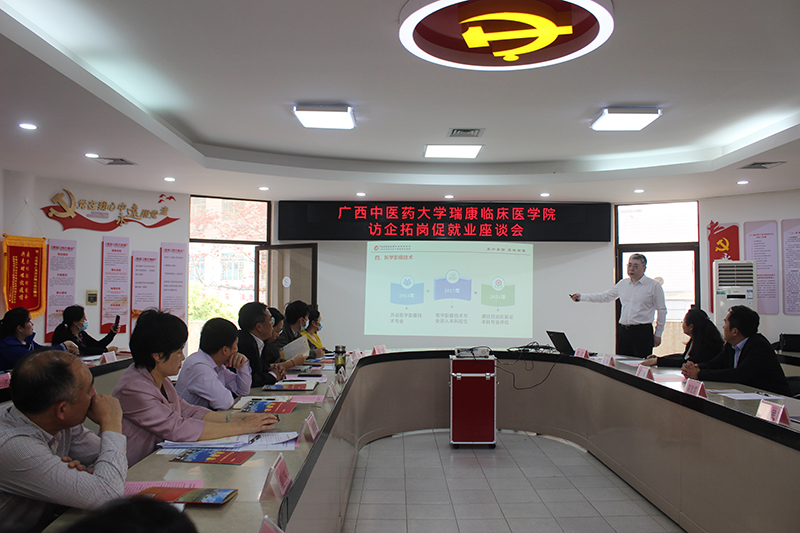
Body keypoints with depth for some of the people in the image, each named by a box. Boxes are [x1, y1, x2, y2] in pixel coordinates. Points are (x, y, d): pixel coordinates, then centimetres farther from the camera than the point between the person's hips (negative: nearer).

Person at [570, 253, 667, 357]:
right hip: (623, 331, 4)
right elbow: (605, 296, 21)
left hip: (642, 332, -4)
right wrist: (582, 297, 17)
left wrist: (658, 334, 1)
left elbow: (661, 310, 3)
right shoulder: (623, 284, 13)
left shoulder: (654, 285, 0)